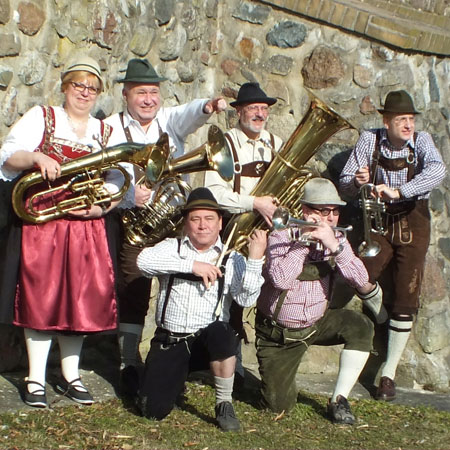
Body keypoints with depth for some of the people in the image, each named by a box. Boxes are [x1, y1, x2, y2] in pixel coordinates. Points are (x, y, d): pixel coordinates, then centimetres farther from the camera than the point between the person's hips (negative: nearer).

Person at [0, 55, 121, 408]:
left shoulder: (106, 133, 14)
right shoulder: (40, 118, 7)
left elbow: (115, 184, 6)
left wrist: (101, 205, -13)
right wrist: (36, 157, -23)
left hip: (87, 229, 3)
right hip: (41, 223, -3)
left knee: (79, 299, 5)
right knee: (41, 297, -3)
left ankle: (70, 376, 19)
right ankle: (36, 379, 6)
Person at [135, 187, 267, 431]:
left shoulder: (232, 259, 4)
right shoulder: (172, 247, 4)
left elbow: (246, 299, -10)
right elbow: (144, 260, -17)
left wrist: (255, 259, -20)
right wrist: (192, 264, -22)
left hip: (209, 340, 0)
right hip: (169, 341, 1)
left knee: (221, 333, -36)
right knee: (153, 409, -12)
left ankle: (224, 405, -14)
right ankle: (177, 379, 25)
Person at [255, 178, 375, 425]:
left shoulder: (336, 239, -6)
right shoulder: (282, 237, -17)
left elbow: (363, 283, -19)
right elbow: (281, 280, -36)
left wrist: (335, 246, -30)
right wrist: (304, 240, -30)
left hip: (317, 323, 4)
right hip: (279, 332, -3)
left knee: (360, 327, -24)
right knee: (278, 405, -5)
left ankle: (339, 400, -11)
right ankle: (276, 374, 31)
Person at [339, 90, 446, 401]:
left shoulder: (421, 141, -8)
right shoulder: (370, 140, -4)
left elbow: (437, 170, -29)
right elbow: (345, 184, -3)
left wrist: (398, 191, -41)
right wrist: (357, 181, -27)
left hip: (413, 224, -1)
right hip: (379, 222, 2)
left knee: (406, 299, -3)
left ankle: (389, 373, 6)